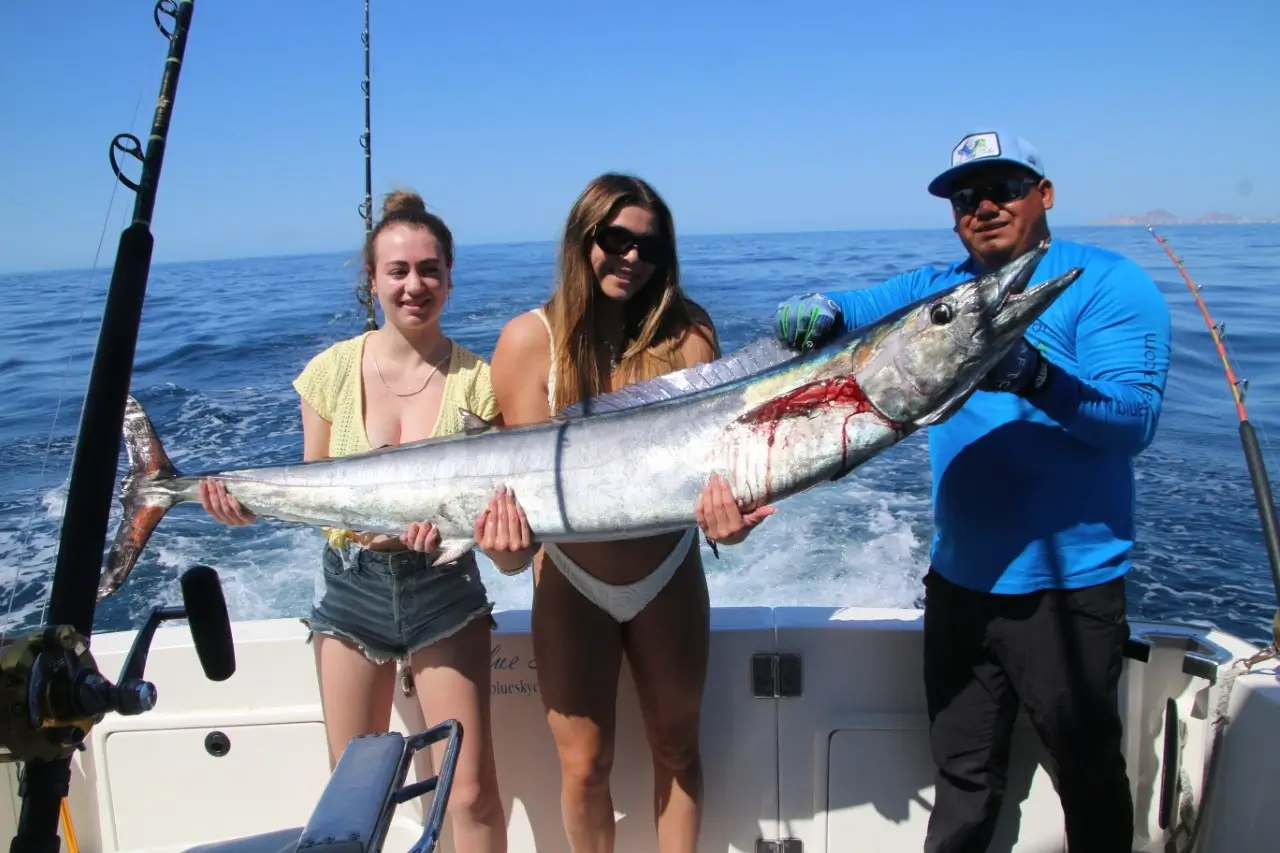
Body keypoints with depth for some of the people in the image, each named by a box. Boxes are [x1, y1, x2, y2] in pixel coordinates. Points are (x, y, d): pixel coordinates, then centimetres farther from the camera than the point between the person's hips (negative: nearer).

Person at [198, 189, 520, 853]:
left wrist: (469, 524, -28)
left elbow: (492, 499, -6)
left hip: (442, 584, -1)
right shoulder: (333, 370, -4)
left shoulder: (475, 379, -8)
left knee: (472, 793, 0)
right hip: (351, 583, 2)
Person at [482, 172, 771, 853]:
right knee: (585, 765, 11)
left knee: (676, 746, 17)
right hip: (571, 580, -1)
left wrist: (725, 514, -39)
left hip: (669, 574, 1)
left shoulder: (685, 332, -9)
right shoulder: (530, 339, -11)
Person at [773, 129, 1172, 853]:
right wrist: (820, 311, -26)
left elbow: (1136, 418, -20)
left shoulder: (1107, 283, -9)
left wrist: (1035, 375, -37)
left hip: (1067, 586, -4)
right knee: (963, 775, 20)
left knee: (1090, 775, 13)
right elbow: (867, 304, -4)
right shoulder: (942, 288, 8)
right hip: (961, 577, 5)